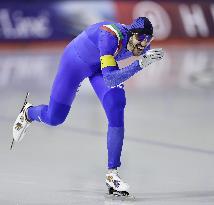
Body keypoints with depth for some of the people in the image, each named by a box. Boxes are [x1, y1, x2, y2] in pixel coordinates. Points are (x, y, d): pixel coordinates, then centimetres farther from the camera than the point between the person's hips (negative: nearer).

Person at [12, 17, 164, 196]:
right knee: (54, 118, 7)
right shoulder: (111, 36, -43)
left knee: (116, 105, -22)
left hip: (100, 64, 4)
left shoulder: (143, 45, -23)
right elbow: (109, 79, -50)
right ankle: (28, 113, 48)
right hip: (75, 62, -4)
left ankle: (112, 174, -17)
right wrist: (140, 64, -57)